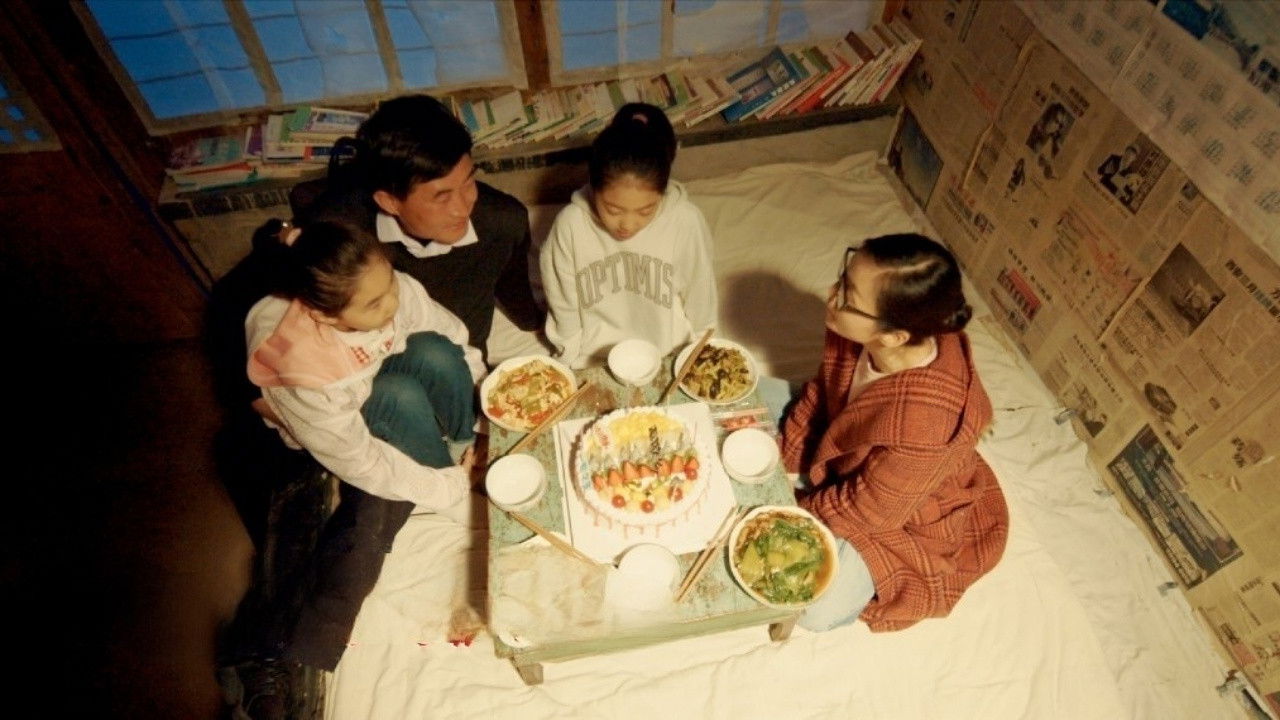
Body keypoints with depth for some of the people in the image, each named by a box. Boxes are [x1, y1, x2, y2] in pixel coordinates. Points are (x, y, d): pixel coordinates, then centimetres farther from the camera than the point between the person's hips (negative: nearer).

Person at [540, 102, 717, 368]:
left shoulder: (686, 221, -19)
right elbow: (564, 310, -5)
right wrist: (578, 369, 0)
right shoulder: (570, 224, -19)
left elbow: (699, 302, -4)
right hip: (593, 364, 0)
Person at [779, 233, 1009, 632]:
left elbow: (866, 508, -28)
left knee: (815, 611, -15)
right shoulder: (861, 335, -27)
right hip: (843, 455, 6)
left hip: (902, 517, -6)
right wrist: (782, 457, -9)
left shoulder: (923, 426, -45)